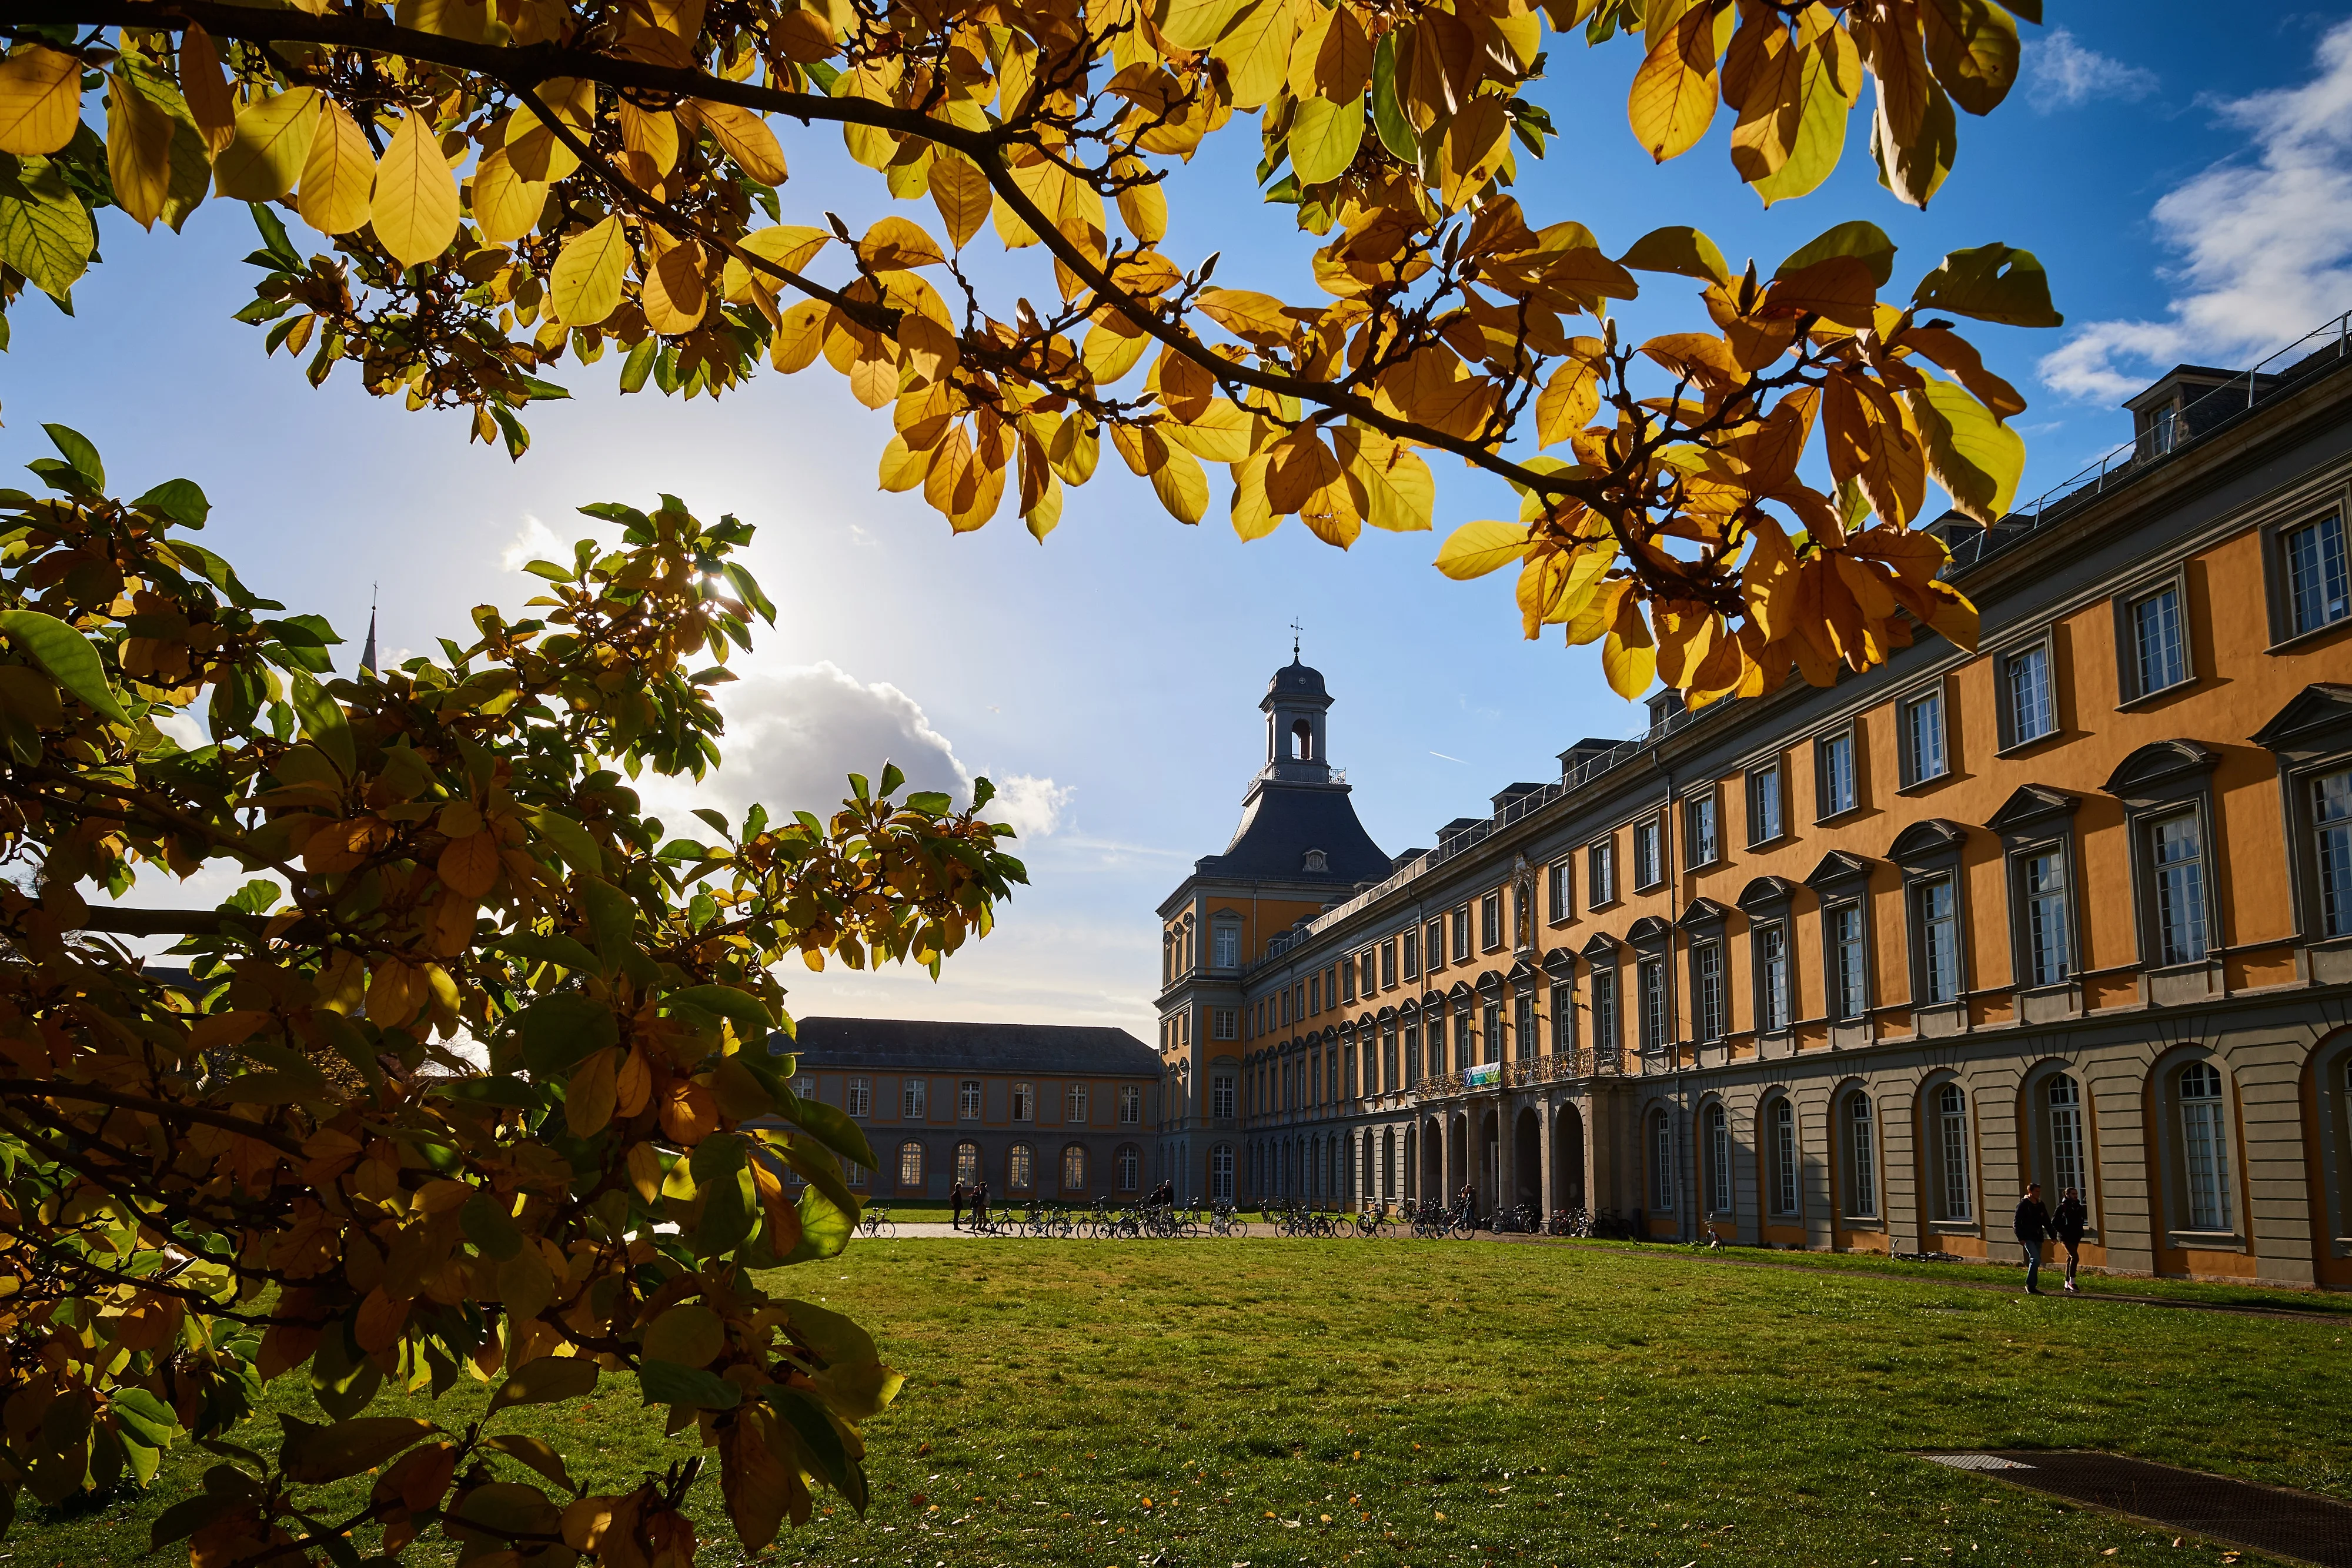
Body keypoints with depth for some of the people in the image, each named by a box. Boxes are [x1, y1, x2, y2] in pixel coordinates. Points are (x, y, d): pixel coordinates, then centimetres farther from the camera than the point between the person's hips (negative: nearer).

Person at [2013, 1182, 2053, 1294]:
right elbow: (2016, 1223, -10)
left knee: (2036, 1262, 7)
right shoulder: (2023, 1205, -7)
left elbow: (2046, 1222, 19)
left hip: (2038, 1238, 7)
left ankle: (2032, 1287, 14)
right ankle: (2030, 1285, -12)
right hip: (2028, 1238, -7)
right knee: (2036, 1260, -18)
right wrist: (2020, 1238, -17)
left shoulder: (2040, 1205, 12)